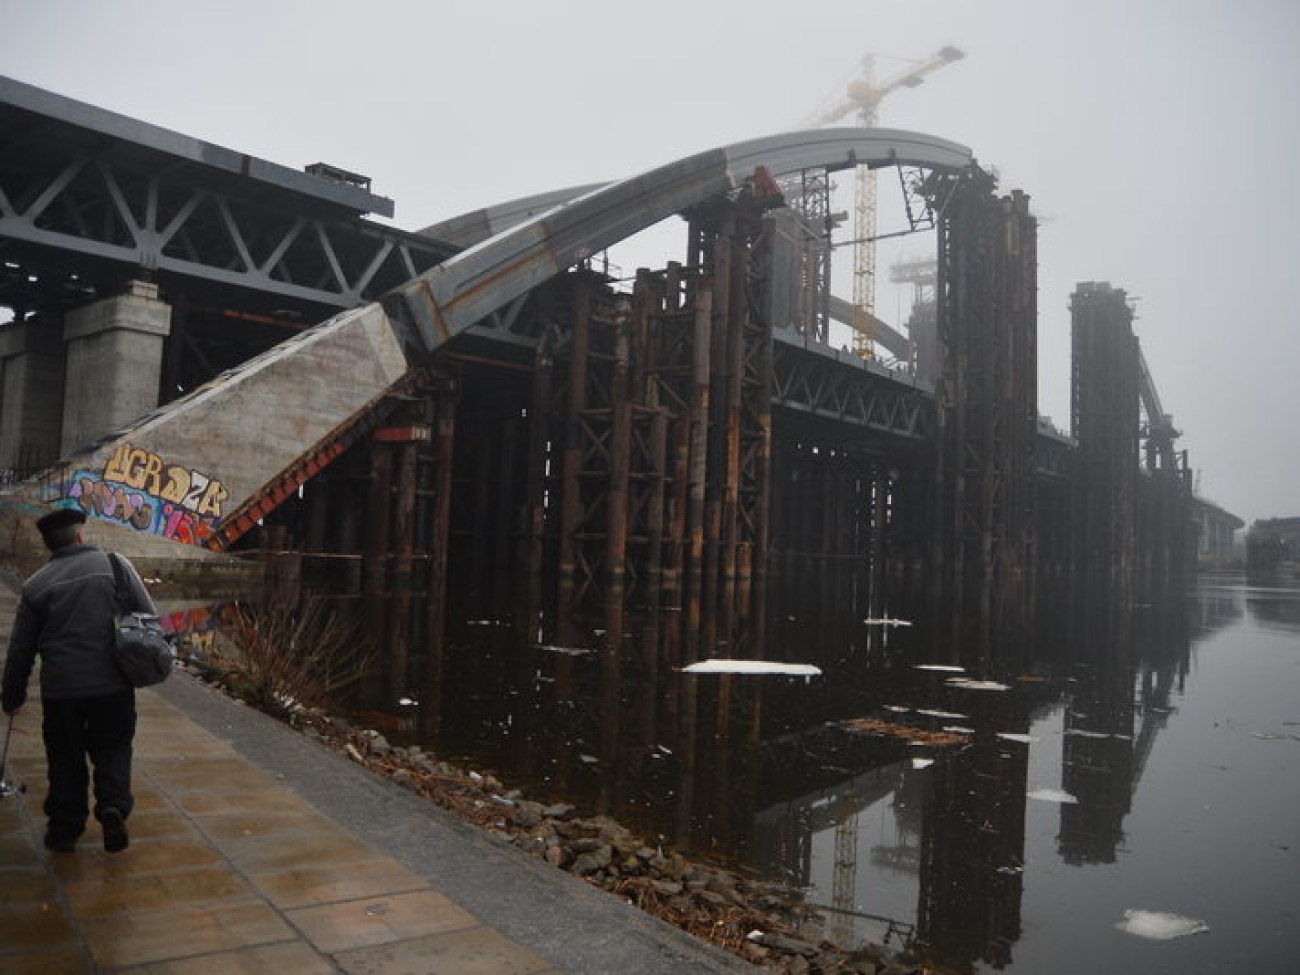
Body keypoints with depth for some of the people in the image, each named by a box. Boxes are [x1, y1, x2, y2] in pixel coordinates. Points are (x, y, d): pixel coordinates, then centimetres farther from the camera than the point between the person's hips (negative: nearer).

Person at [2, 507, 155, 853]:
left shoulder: (37, 584, 3)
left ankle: (64, 829, 22)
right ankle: (113, 806, -6)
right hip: (113, 684, -1)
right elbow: (149, 616, -1)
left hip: (60, 688, 1)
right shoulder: (115, 564, -1)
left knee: (65, 759, 16)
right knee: (113, 749, 14)